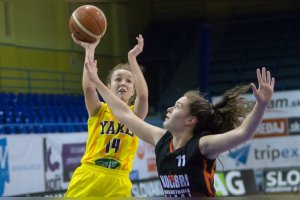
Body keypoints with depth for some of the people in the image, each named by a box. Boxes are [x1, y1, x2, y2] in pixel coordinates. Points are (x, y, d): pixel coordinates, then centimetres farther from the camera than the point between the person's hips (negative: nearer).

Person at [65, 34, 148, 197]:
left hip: (118, 185, 1)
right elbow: (88, 87, -12)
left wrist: (132, 58, -14)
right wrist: (89, 50, -13)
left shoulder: (134, 115, 9)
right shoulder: (99, 111, 8)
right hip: (87, 179, 0)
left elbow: (143, 95, -12)